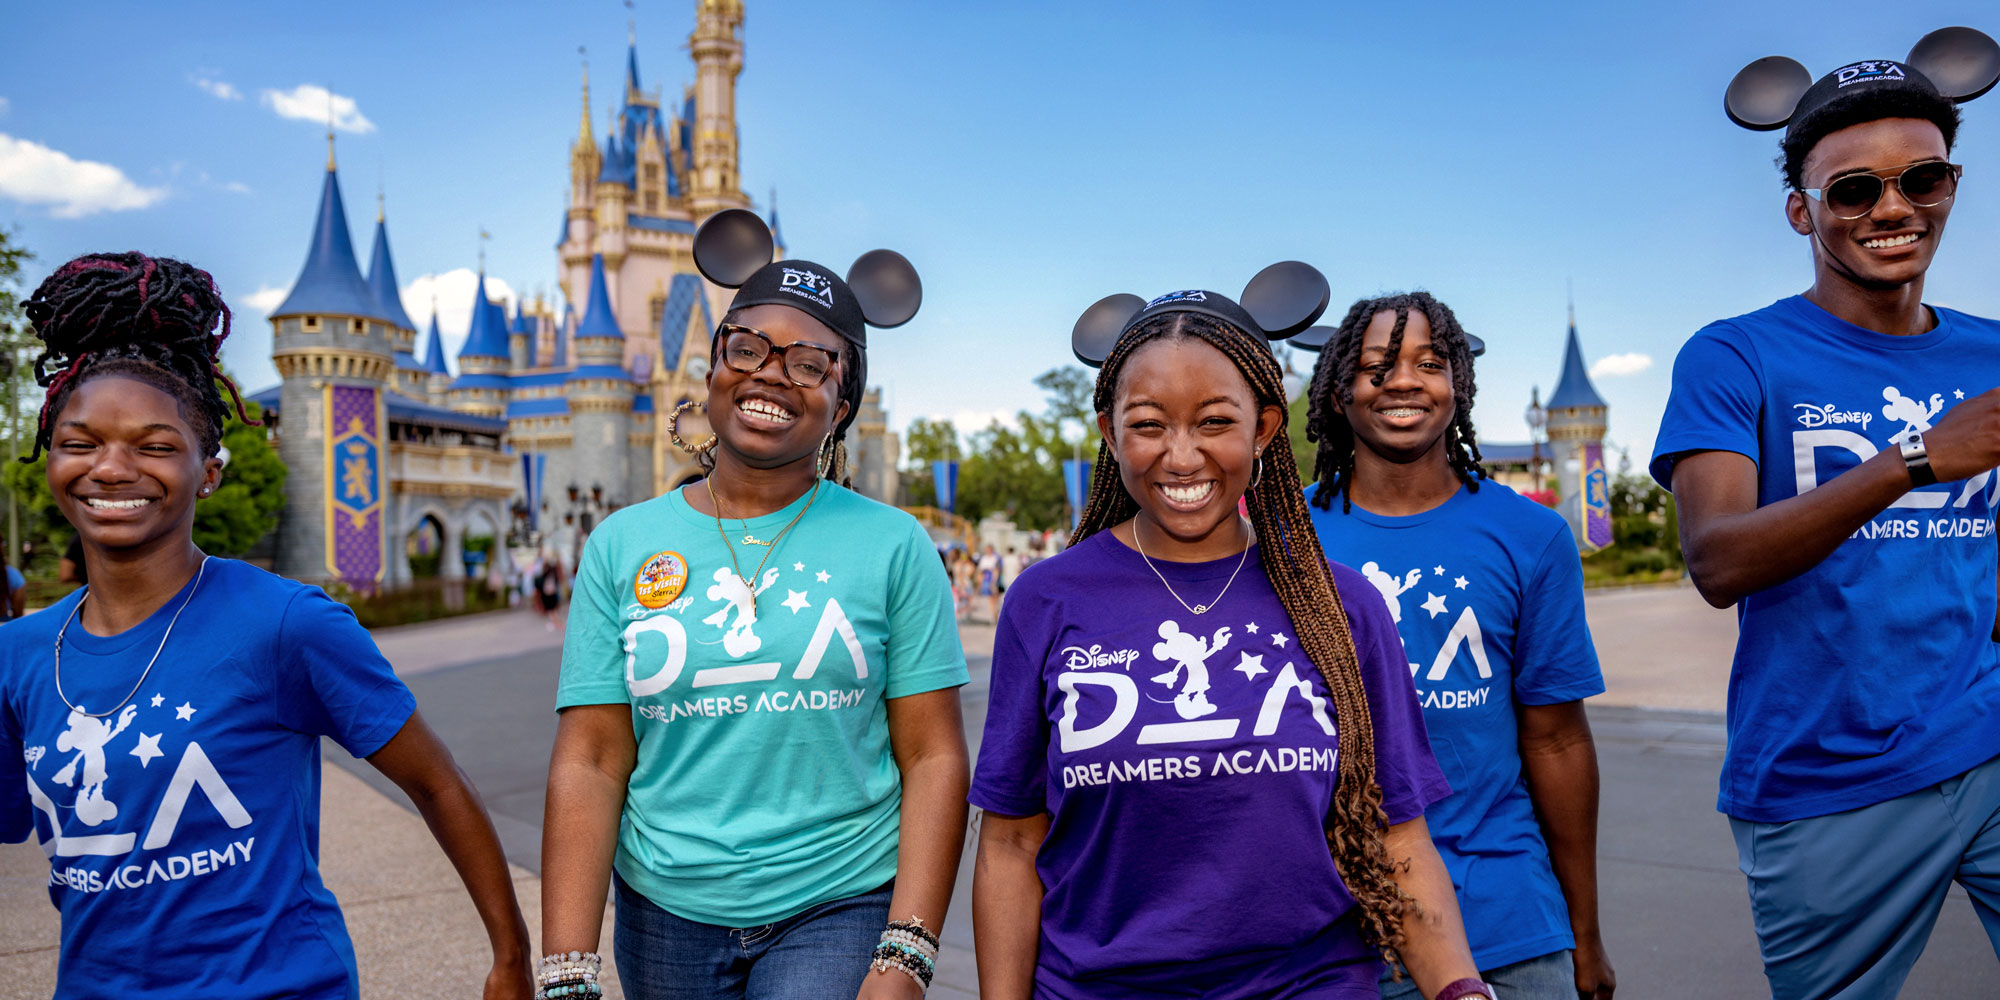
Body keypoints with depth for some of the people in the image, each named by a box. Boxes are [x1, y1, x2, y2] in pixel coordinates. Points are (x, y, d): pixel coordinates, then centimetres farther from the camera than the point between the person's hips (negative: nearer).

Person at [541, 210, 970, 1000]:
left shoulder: (892, 545, -3)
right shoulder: (621, 546, 2)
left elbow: (933, 757, -5)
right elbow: (589, 766, -2)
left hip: (840, 909, -2)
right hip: (666, 914, 3)